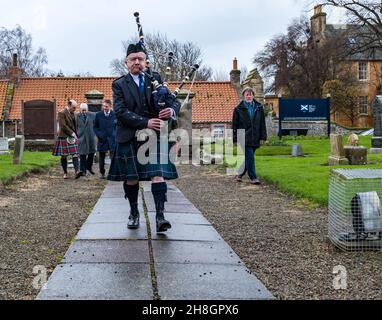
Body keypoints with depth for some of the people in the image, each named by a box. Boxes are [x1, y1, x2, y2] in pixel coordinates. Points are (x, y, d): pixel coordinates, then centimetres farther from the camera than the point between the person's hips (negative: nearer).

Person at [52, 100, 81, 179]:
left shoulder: (73, 114, 13)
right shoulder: (61, 113, -7)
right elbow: (63, 126, -16)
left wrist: (75, 135, 11)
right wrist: (72, 133, -17)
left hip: (73, 137, 5)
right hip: (64, 137, -5)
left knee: (75, 154, -9)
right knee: (64, 156, 3)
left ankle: (77, 171, -20)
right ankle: (65, 173, 12)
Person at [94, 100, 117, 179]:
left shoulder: (115, 115, 1)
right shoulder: (98, 115, 3)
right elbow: (95, 127, 9)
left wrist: (115, 135, -2)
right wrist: (98, 134, -6)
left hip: (112, 139, -1)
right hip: (102, 139, 1)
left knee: (114, 158, -7)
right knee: (102, 158, 10)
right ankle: (102, 173, 22)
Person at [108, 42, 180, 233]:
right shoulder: (119, 85, 4)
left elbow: (175, 102, 7)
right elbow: (120, 112, -10)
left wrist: (172, 110, -18)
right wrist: (145, 122, -21)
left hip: (154, 136, 1)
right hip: (129, 138, 0)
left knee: (158, 174, -11)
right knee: (131, 178, 7)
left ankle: (160, 217, -13)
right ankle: (134, 213, 24)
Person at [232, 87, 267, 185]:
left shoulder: (259, 108, 8)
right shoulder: (239, 109, 1)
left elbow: (262, 124, 9)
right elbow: (234, 125, 2)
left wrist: (263, 137, 3)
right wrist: (235, 139, -2)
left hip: (255, 138, 3)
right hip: (244, 138, -3)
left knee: (248, 158, 9)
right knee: (249, 157, -10)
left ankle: (240, 174, 27)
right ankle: (253, 177, -5)